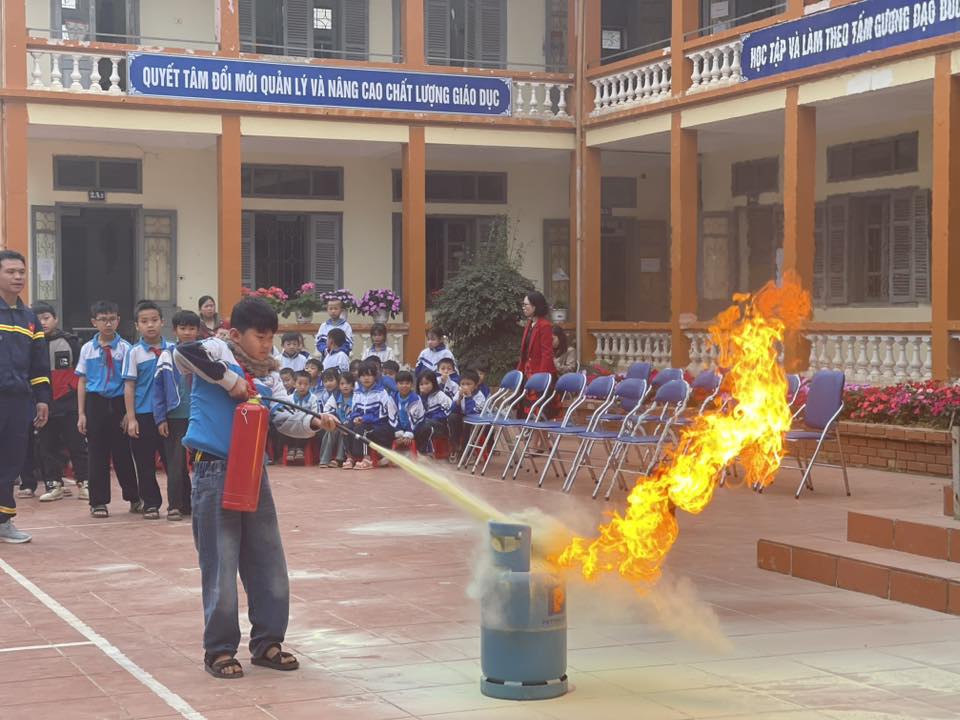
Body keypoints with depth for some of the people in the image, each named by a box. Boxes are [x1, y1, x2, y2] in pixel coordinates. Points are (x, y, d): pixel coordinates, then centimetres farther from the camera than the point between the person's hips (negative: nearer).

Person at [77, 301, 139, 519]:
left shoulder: (125, 348, -3)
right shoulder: (87, 349, 5)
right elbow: (82, 382, 8)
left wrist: (129, 412, -7)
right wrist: (81, 413, 4)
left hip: (119, 402, -2)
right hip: (95, 402, 2)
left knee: (122, 451, 5)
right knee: (96, 453, 4)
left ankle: (133, 497, 21)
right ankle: (98, 502, 13)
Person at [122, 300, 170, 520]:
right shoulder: (135, 353, -1)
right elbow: (129, 386, -1)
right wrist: (131, 419, -6)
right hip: (143, 415, -1)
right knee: (145, 463, 5)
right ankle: (151, 504, 14)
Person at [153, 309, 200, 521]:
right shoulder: (167, 356, 0)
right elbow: (158, 388, 1)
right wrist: (160, 419, -3)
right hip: (175, 417, -1)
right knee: (176, 463, 1)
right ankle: (176, 505, 6)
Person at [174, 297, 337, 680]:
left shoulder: (269, 377, 12)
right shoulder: (219, 353, -5)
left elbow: (285, 418, 5)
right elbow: (183, 353, -25)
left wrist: (313, 423, -14)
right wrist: (229, 379, -21)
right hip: (215, 474, -7)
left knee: (269, 562, 10)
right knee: (220, 565, -2)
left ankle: (267, 642, 23)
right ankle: (219, 649, 10)